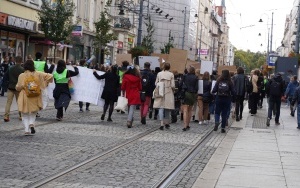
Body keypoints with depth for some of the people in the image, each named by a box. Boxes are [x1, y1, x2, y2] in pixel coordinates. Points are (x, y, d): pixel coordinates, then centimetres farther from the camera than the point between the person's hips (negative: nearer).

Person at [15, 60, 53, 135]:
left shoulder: (22, 76, -8)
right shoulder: (37, 74, -3)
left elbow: (18, 87, -6)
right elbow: (50, 76, -3)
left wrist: (16, 86, 15)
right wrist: (46, 82, 11)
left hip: (25, 97, -2)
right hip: (35, 97, 2)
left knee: (25, 114, 11)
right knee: (33, 113, 19)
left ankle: (27, 130, 1)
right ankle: (31, 124, -7)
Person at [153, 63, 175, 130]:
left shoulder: (159, 74, 0)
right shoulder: (171, 74, -6)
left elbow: (156, 83, 3)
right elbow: (173, 85, -7)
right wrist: (173, 90, 13)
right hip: (168, 93, -1)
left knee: (161, 108, 0)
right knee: (167, 108, 13)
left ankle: (162, 124, -10)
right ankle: (167, 123, 21)